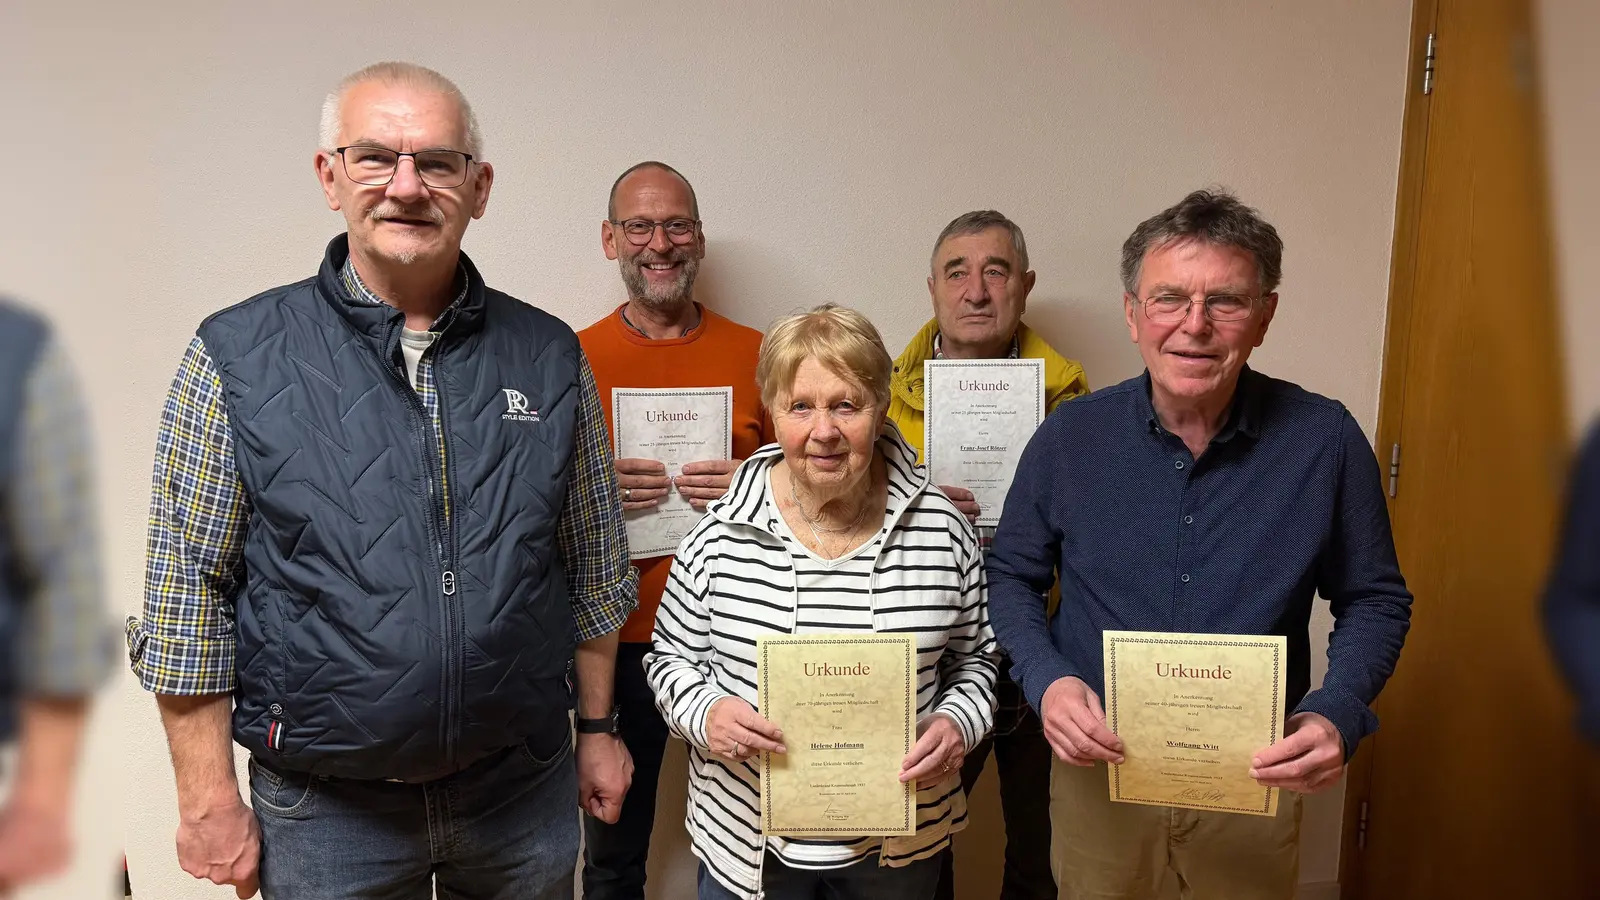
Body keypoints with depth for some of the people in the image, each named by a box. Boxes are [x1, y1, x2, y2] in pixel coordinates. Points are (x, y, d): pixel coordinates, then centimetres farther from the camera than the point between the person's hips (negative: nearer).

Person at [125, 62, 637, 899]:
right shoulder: (236, 358, -8)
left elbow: (594, 566, 5)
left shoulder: (549, 357, -2)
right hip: (325, 809, -1)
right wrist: (208, 799, -4)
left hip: (526, 793, 2)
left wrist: (597, 728, 8)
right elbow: (187, 594, -5)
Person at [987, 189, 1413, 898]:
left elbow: (1375, 600, -1)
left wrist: (1337, 714, -18)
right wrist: (1045, 679, -17)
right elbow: (1011, 575, 0)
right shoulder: (1070, 438, -10)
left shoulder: (1326, 440, -11)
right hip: (1097, 767, 0)